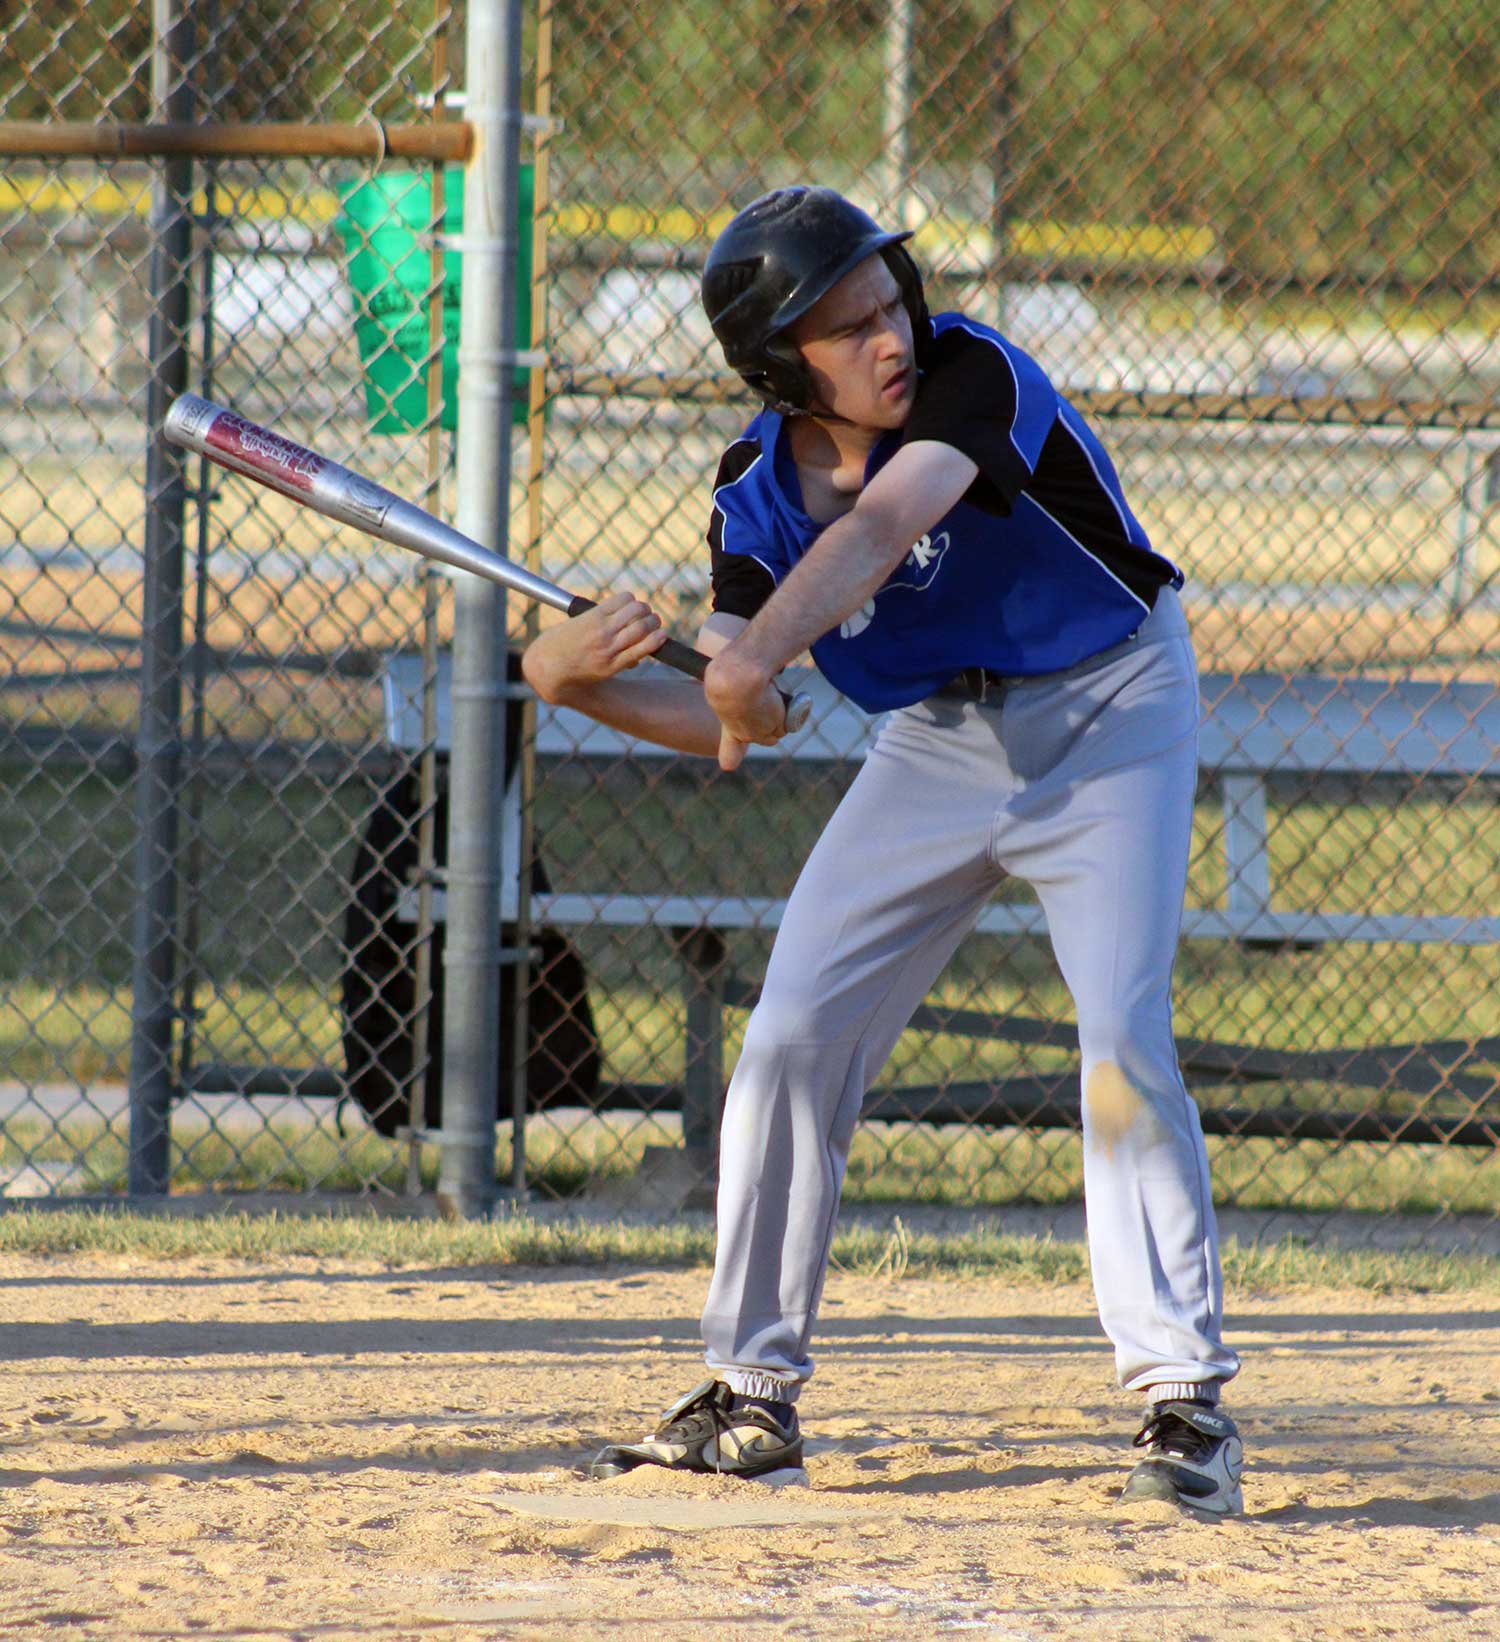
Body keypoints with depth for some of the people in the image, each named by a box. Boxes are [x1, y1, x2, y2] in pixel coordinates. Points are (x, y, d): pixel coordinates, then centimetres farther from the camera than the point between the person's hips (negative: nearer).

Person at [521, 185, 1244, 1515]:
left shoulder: (972, 376, -26)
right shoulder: (761, 493, -10)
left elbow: (878, 530, -44)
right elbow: (735, 726, -8)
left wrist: (762, 651, -60)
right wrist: (584, 685, -25)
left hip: (1110, 716, -5)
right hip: (936, 743, 5)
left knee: (1123, 1044, -19)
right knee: (792, 1040, -1)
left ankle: (1186, 1396, -11)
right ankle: (754, 1398, 11)